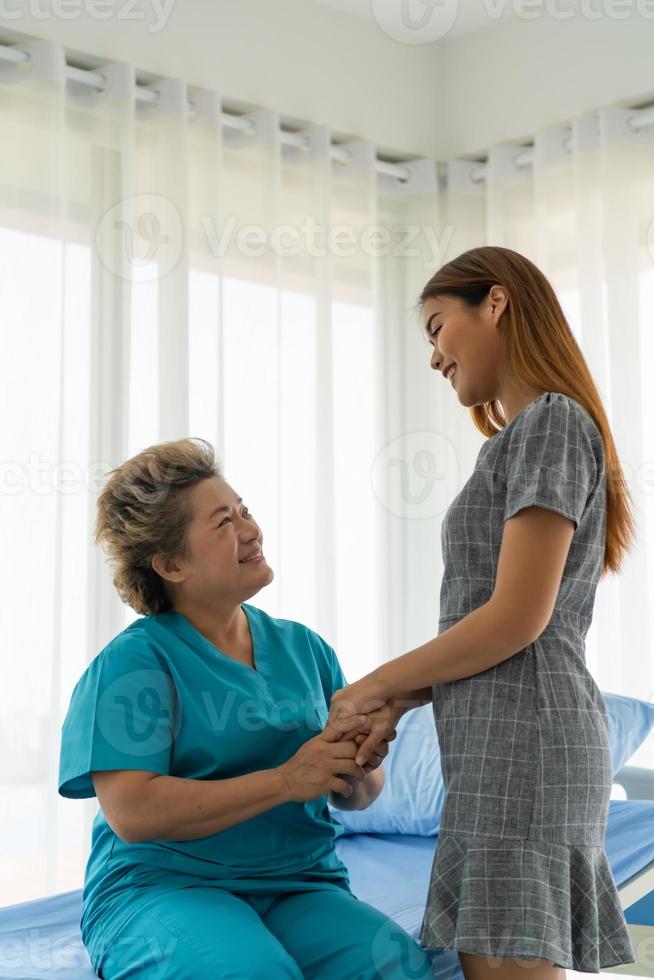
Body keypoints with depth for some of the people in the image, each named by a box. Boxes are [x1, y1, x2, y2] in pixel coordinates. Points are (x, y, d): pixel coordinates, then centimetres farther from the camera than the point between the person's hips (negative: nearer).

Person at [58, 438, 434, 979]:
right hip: (160, 888, -3)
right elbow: (132, 813, -16)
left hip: (301, 886, 4)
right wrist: (286, 780, -18)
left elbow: (354, 795, 16)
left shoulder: (304, 647, 12)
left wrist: (360, 771, -10)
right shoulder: (132, 661, -5)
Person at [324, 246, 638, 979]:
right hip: (504, 745, 9)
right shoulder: (518, 446, 23)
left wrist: (377, 685, -5)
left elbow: (517, 619, -14)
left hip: (520, 738, -9)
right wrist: (399, 703, 4)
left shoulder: (553, 421, -5)